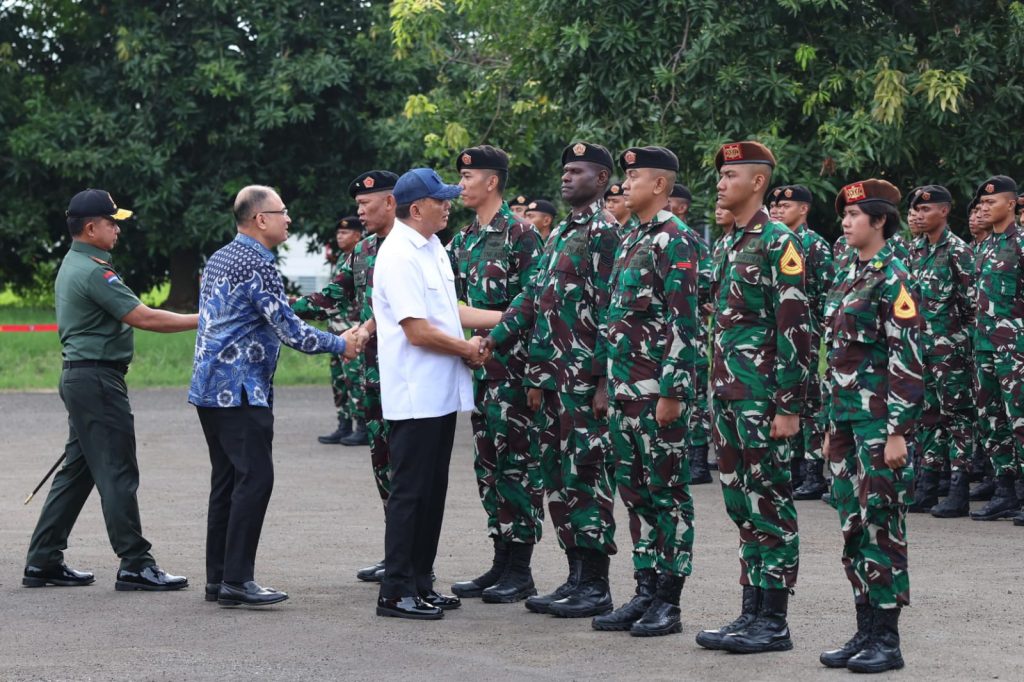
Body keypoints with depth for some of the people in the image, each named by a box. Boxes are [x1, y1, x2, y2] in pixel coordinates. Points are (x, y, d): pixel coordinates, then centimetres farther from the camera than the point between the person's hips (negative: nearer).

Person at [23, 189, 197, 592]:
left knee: (77, 471, 13)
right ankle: (135, 566, -4)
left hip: (79, 375, 10)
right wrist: (201, 320, -16)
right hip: (97, 380, -10)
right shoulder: (94, 271, -16)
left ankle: (43, 562, 15)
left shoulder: (71, 266, 16)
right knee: (117, 474, -6)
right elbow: (143, 318, -20)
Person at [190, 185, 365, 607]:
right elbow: (289, 330, -15)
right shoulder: (258, 266, -13)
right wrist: (340, 344, -1)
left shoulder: (219, 259, 16)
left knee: (227, 480, 11)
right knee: (255, 479, -10)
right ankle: (236, 581, -13)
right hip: (240, 391, -10)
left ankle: (217, 579, 12)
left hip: (209, 388, 10)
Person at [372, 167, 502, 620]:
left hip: (441, 392, 9)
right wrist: (468, 349, -8)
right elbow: (418, 330, -20)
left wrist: (506, 317, 12)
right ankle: (396, 591, 0)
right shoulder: (399, 256, -17)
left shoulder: (433, 249, 14)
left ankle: (420, 583, 20)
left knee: (432, 492, 13)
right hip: (414, 394, -9)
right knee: (410, 492, -5)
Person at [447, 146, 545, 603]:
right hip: (479, 366, 8)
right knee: (488, 464, 10)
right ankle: (501, 562, 17)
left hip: (512, 364, -8)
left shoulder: (520, 234, -9)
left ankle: (520, 570, 2)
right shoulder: (463, 240, 14)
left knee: (516, 462, -3)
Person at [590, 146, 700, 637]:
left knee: (667, 493, -2)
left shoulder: (674, 241, -12)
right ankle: (645, 592, 17)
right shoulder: (632, 242, 17)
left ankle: (668, 603, 2)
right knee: (635, 491, 11)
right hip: (625, 390, 9)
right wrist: (611, 384, 19)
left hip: (659, 392, -9)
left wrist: (672, 392, -20)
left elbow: (684, 322, -17)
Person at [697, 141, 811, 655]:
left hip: (762, 395, -9)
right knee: (741, 503, 11)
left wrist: (789, 406, -18)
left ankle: (774, 621, 1)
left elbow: (795, 328, -16)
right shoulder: (732, 242, 16)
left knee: (769, 503, -4)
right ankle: (752, 613, 17)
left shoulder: (778, 241, -11)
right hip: (729, 394, 9)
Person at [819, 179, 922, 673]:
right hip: (847, 417, 8)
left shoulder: (892, 279, -10)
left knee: (881, 525, -5)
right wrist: (832, 425, 18)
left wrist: (898, 431, -18)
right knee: (852, 526, 9)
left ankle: (887, 641, 1)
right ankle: (865, 633, 16)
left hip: (879, 417, -8)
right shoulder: (848, 277, 15)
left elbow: (908, 360, -14)